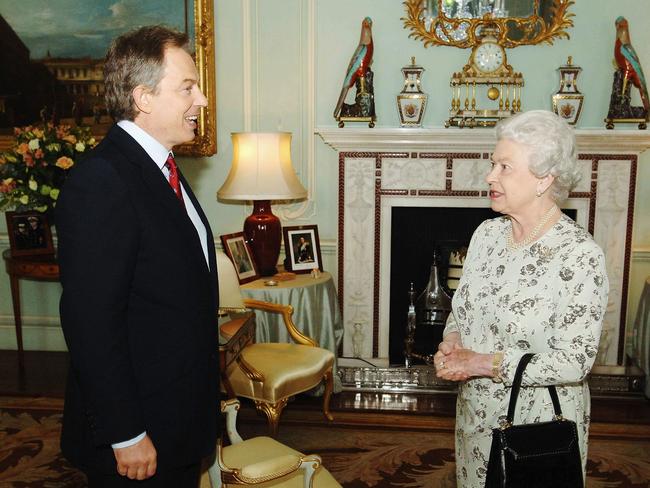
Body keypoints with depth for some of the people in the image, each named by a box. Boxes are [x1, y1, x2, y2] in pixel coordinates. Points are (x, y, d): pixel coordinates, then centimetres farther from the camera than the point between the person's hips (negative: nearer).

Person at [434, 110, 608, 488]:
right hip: (476, 415, 6)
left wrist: (483, 363, -23)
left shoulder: (580, 254, -21)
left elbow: (573, 363, -23)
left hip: (539, 426, -6)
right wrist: (452, 342, -11)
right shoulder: (487, 233, 0)